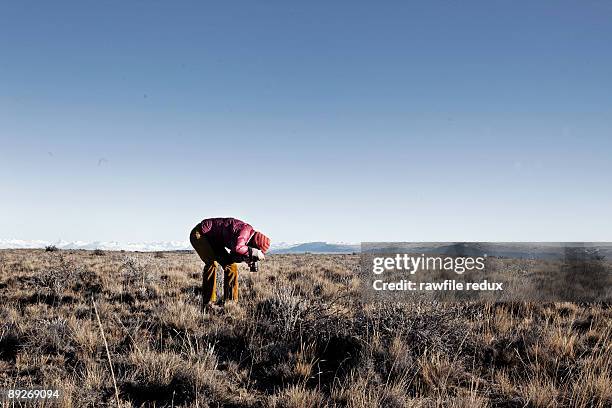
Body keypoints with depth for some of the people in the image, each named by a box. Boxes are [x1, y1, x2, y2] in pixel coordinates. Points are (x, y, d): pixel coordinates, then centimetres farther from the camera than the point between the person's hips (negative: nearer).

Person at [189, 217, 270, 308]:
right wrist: (253, 252, -32)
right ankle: (208, 304, -22)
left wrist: (248, 257, -14)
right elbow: (237, 248, -46)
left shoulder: (248, 236, 0)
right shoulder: (245, 230, -28)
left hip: (213, 239, 9)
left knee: (231, 265, 4)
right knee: (212, 263, -26)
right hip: (199, 233, -9)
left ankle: (230, 301, 10)